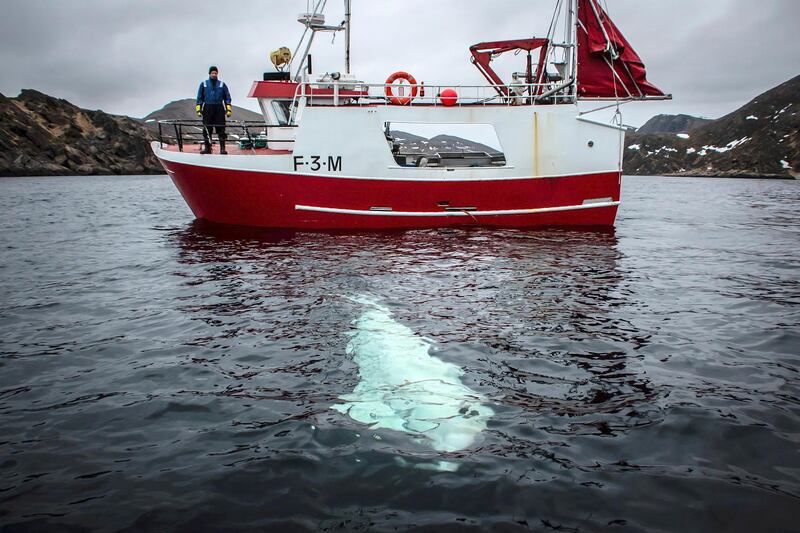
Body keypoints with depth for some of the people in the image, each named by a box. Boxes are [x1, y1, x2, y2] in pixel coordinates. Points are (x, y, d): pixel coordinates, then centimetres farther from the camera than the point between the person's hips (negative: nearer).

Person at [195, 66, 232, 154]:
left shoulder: (222, 84, 10)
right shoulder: (204, 84, 11)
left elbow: (227, 97, 10)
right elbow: (199, 98, 12)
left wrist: (229, 109, 1)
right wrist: (198, 109, 3)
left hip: (219, 109, -1)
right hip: (207, 109, 1)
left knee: (221, 129, -4)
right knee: (207, 129, 1)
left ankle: (222, 148, -1)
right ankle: (207, 148, 7)